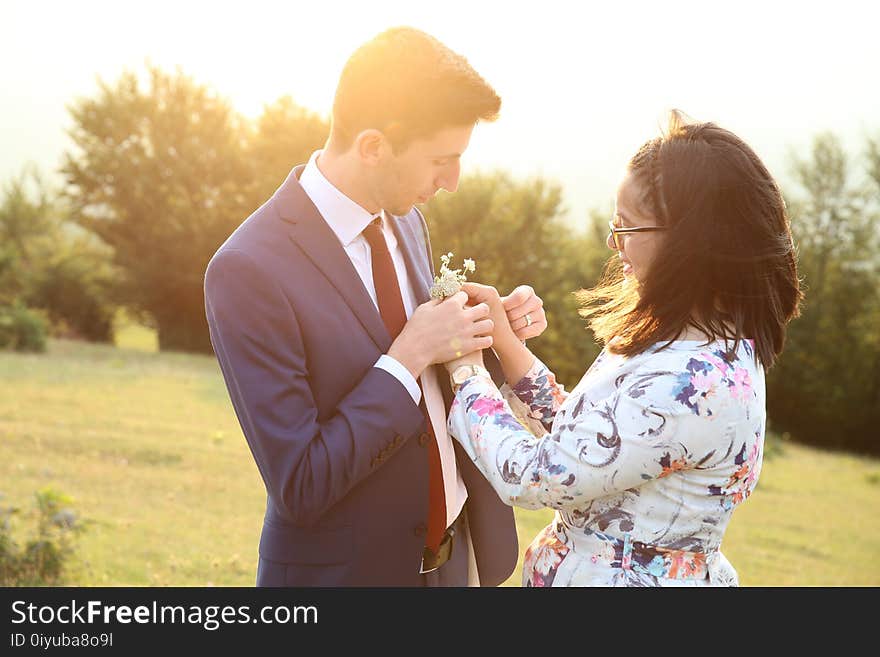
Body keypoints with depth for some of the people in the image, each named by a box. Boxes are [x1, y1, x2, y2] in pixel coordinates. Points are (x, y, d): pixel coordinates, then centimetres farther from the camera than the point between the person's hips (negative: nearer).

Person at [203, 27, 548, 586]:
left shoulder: (404, 220, -1)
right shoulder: (249, 271, -23)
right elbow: (299, 487, -22)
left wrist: (488, 329, -8)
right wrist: (409, 354, -24)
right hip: (348, 568, -6)